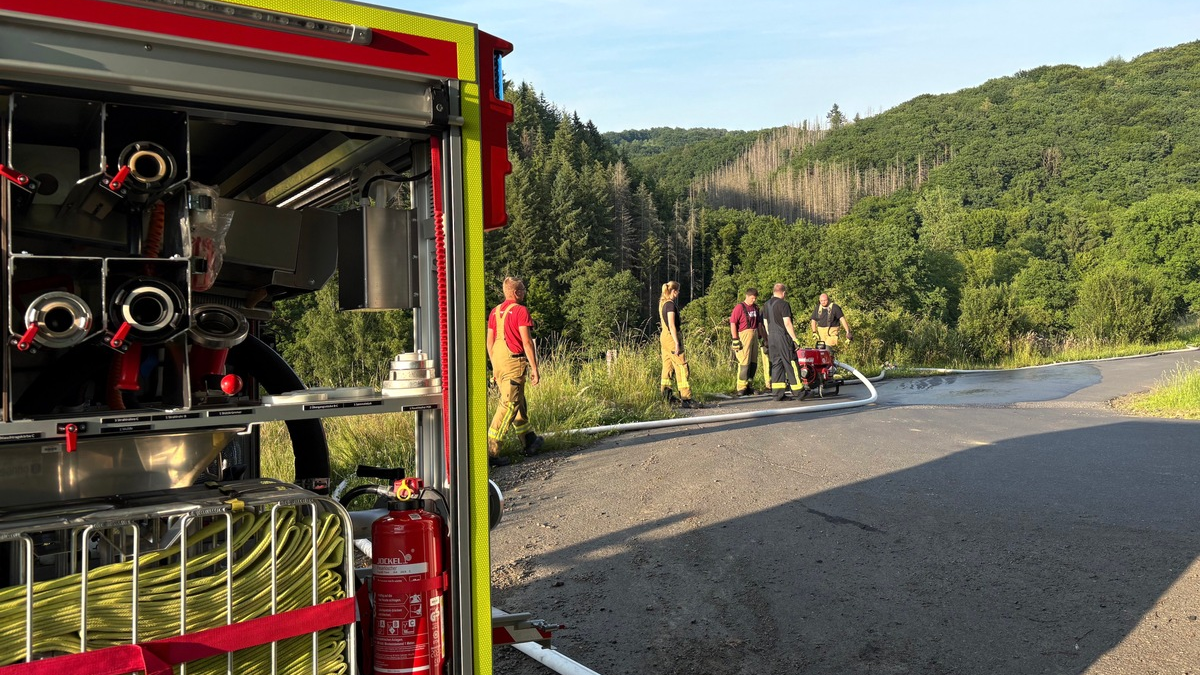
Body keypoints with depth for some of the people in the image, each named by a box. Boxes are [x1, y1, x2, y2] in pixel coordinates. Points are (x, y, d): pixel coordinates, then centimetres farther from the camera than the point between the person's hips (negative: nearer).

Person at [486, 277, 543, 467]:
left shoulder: (495, 311, 13)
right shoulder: (521, 310, -9)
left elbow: (489, 341, 15)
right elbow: (526, 342, -14)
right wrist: (534, 368, -9)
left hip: (498, 363, 8)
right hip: (514, 362, -8)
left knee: (518, 402, 19)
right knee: (509, 405, -6)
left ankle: (530, 441, 31)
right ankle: (490, 451, -10)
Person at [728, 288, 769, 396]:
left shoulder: (755, 307, 15)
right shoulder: (739, 307, -8)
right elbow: (732, 323, -12)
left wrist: (761, 336, 20)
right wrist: (735, 340, -16)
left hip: (754, 335, 8)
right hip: (744, 335, -8)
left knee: (753, 362, 10)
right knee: (744, 362, -10)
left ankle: (749, 385, 19)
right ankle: (741, 388, -7)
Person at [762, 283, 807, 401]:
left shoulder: (766, 305, 13)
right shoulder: (783, 304, -11)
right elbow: (787, 323, -16)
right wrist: (795, 339, -12)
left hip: (771, 338, 7)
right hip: (783, 337, -7)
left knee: (776, 364, 7)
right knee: (791, 363, -1)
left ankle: (778, 392, 5)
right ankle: (798, 390, 3)